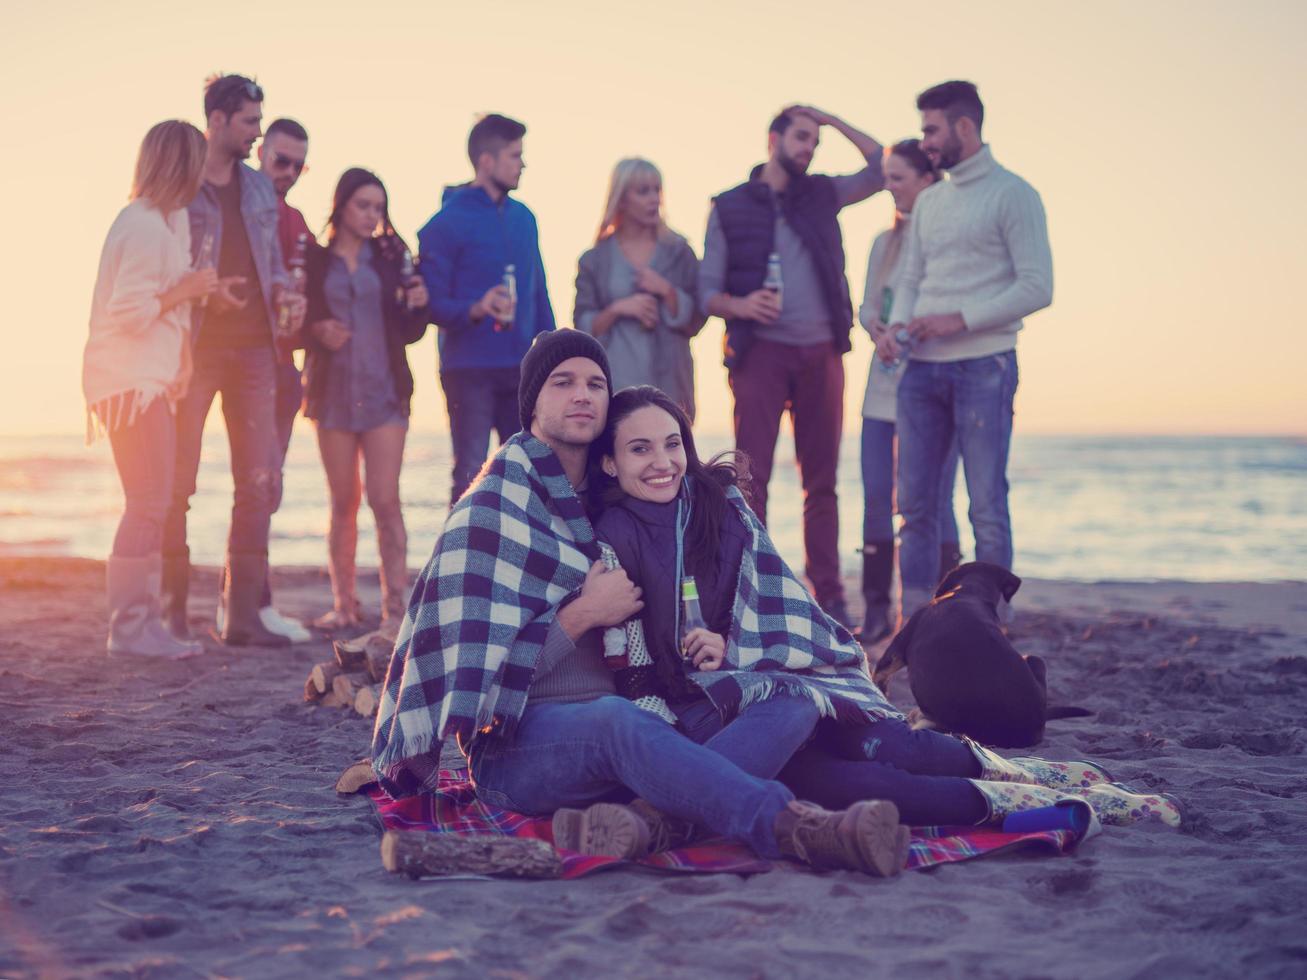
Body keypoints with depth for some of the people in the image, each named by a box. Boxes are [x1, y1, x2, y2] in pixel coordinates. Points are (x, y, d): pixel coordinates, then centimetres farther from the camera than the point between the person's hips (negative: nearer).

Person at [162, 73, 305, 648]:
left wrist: (284, 294, 0)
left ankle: (243, 614, 5)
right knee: (176, 481, -2)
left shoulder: (258, 189, 15)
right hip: (193, 347, -5)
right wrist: (204, 293, -18)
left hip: (253, 347, 5)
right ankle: (172, 609, 8)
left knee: (260, 481, 1)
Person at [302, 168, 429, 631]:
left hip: (384, 392, 0)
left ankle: (395, 607, -6)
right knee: (343, 502, 6)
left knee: (385, 500, -8)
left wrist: (418, 305, -10)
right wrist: (317, 330, -15)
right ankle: (343, 604, 13)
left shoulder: (391, 256, 8)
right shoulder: (314, 261, 5)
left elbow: (408, 332, 10)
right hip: (333, 393, 1)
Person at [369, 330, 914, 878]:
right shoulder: (496, 504, -1)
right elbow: (481, 664, -8)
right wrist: (584, 613, -12)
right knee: (617, 720, -40)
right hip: (516, 745, -6)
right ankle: (789, 826, -57)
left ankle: (652, 816, -39)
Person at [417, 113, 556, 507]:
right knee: (472, 477, -2)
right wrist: (476, 309, -28)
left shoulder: (523, 217, 12)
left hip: (522, 371, 6)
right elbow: (431, 302, -10)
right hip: (469, 370, -6)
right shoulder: (447, 222, -7)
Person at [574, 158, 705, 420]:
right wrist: (617, 310, -12)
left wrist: (666, 291, -10)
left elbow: (694, 321, 5)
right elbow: (584, 327, 4)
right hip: (615, 385, -1)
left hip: (667, 381, 1)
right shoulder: (595, 260, 7)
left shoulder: (678, 252, 9)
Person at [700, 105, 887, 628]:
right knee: (751, 475, -9)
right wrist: (739, 304, -19)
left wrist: (835, 121, 10)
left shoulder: (822, 193, 14)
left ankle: (829, 594, 8)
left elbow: (884, 168, 14)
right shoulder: (730, 207, 6)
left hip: (820, 353, 3)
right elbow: (707, 291, 3)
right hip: (760, 350, -3)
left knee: (821, 480, 5)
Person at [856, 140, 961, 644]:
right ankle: (876, 611, 12)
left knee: (933, 501, -3)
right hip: (884, 386, 6)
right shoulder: (884, 242, 15)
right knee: (876, 498, 4)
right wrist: (875, 327, -4)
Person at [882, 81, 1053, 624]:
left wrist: (958, 320, -15)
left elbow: (1037, 288, -10)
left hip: (983, 365, -6)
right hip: (921, 367, 6)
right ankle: (913, 622, 12)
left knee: (987, 507, -4)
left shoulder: (1012, 194, -3)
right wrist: (896, 325, 0)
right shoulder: (928, 202, 18)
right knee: (914, 502, 6)